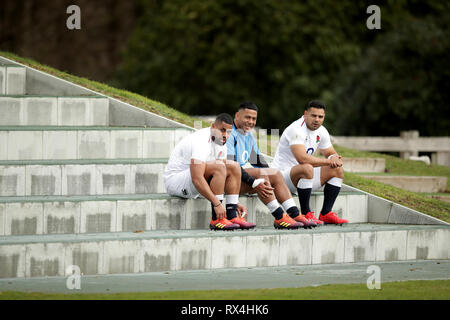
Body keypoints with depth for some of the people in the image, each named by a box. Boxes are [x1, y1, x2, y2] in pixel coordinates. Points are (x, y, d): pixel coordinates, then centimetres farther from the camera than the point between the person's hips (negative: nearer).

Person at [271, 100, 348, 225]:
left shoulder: (321, 131, 5)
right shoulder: (296, 130, -23)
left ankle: (325, 214, -1)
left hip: (303, 175, 9)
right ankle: (306, 214, -29)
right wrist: (328, 161, -25)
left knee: (338, 171, 1)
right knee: (307, 169, -38)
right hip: (282, 175, -9)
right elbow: (302, 159, -34)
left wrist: (335, 158, -11)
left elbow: (331, 153, 16)